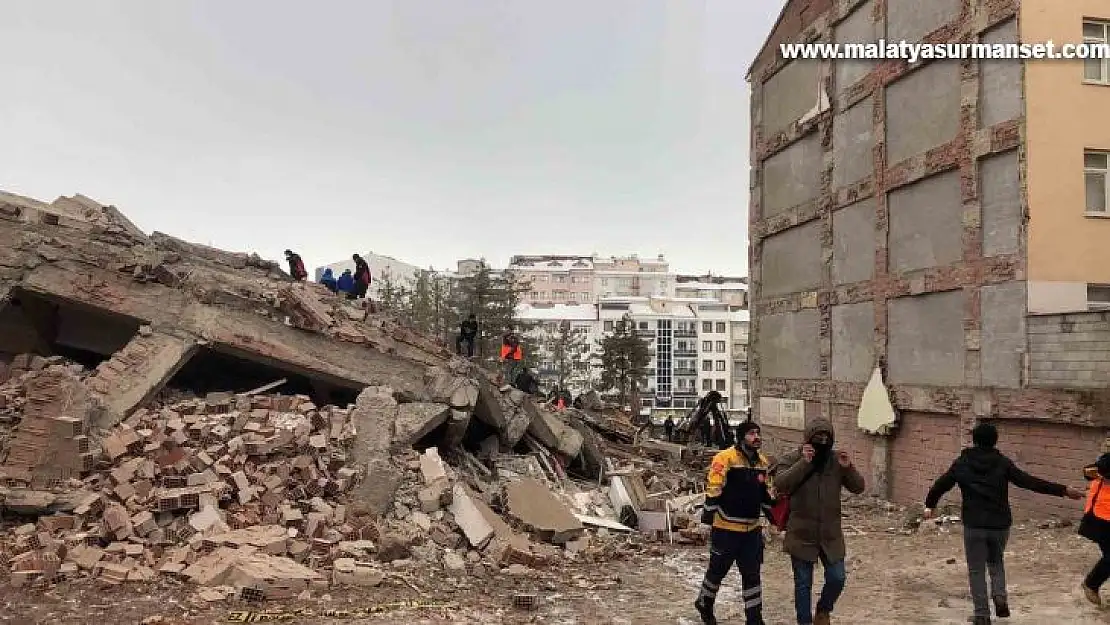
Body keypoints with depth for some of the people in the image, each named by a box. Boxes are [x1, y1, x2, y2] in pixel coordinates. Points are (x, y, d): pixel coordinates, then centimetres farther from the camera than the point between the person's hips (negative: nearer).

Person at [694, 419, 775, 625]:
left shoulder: (763, 462, 8)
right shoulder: (725, 458, -15)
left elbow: (767, 492, 19)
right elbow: (714, 489, -17)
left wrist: (773, 516, 18)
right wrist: (708, 515, -18)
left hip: (752, 529, 6)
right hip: (726, 528, -6)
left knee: (752, 574, 10)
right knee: (718, 569, 12)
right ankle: (704, 603, 36)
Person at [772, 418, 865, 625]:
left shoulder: (837, 460, 0)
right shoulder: (793, 458, -9)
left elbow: (858, 488, 0)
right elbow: (780, 484, -23)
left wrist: (848, 468, -18)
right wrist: (803, 463, -30)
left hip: (831, 533, 3)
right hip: (802, 534, -3)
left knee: (837, 578, 7)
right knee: (803, 583, 8)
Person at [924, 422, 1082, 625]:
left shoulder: (961, 463, 2)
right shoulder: (1003, 463, -1)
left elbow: (940, 485, 10)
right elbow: (1030, 482, -7)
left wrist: (930, 505, 27)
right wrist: (1063, 490, -3)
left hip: (974, 525, -1)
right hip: (1000, 524, 2)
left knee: (976, 570, 8)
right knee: (996, 562, 24)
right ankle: (1000, 596, 2)